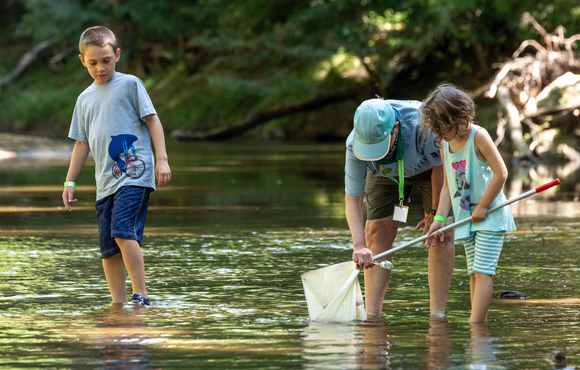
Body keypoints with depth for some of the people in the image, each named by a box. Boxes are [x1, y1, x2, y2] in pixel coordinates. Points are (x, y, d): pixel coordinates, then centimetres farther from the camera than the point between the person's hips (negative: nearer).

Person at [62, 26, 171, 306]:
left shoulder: (129, 84, 3)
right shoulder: (85, 99, 19)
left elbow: (152, 120, 1)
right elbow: (82, 143, 24)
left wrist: (162, 159, -9)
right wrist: (70, 181, 18)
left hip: (135, 174, -6)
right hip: (105, 182, 6)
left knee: (123, 230, -23)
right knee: (108, 245, 3)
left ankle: (141, 295, -19)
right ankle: (119, 304, 8)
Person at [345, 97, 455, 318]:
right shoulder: (354, 144, -33)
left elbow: (441, 166, -24)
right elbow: (352, 198, -24)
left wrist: (435, 214, -16)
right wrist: (359, 246, -37)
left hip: (431, 166, -2)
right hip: (386, 173, 2)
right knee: (376, 229, -10)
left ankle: (437, 314, -11)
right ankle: (372, 314, -7)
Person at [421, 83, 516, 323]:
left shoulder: (478, 136, -14)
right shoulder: (445, 145, 6)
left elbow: (500, 173, -18)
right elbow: (448, 185, 10)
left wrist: (483, 207, -15)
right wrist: (440, 218, 0)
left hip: (490, 216, -7)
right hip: (465, 217, 7)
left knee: (482, 271, -13)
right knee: (474, 273, 6)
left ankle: (475, 324, -17)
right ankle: (480, 323, 8)